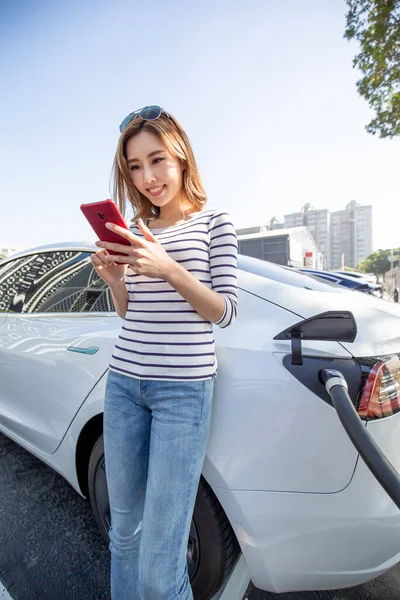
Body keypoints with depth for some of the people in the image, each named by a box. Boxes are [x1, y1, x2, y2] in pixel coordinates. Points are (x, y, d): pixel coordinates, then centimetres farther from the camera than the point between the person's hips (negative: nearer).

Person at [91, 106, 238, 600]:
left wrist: (169, 270, -20)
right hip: (124, 382, 5)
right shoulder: (136, 228, 12)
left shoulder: (213, 221, 1)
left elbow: (225, 312, -6)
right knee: (124, 530, 20)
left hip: (183, 388, -4)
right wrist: (114, 279, -4)